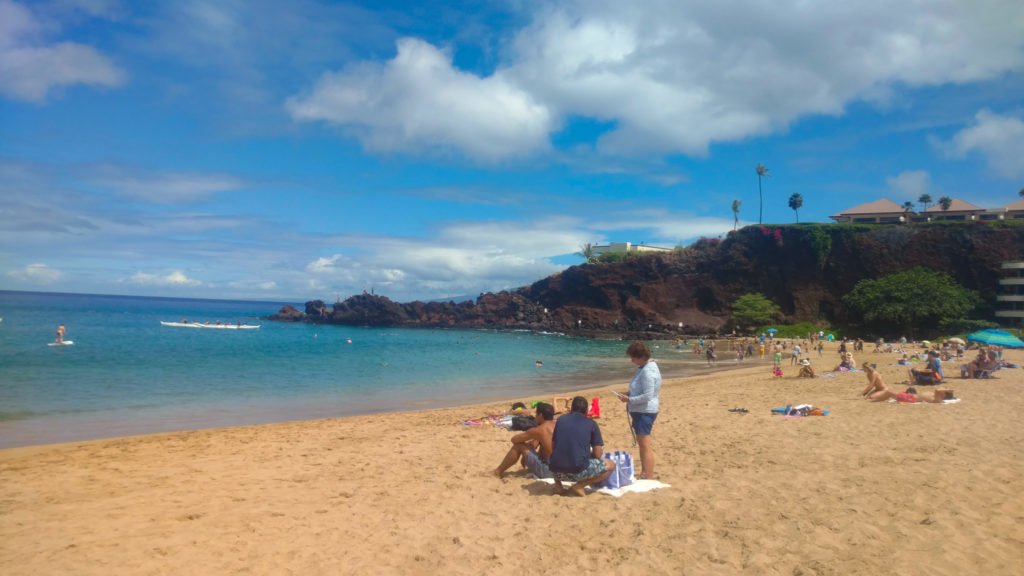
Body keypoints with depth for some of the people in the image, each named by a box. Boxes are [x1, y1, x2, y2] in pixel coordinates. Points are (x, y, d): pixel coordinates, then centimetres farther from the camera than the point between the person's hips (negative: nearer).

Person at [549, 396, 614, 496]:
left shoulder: (560, 420, 14)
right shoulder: (592, 424, 6)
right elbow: (597, 455, 2)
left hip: (557, 471, 5)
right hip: (578, 470, -4)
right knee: (611, 466, 18)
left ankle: (558, 483, 11)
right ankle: (579, 486, 1)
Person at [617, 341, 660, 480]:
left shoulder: (647, 371, -22)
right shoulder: (645, 367, 10)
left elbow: (648, 396, -26)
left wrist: (629, 399, -19)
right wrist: (629, 393, 6)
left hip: (645, 412, -11)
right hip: (640, 411, 11)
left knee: (645, 445, -7)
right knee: (641, 444, 19)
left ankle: (649, 478, -2)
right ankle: (643, 474, 31)